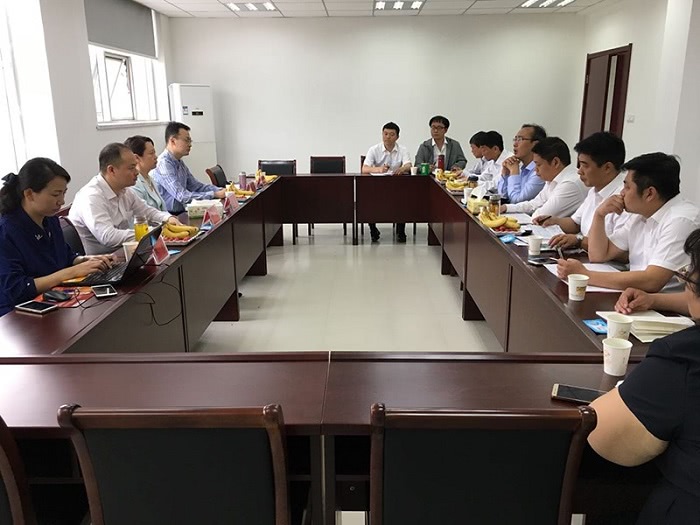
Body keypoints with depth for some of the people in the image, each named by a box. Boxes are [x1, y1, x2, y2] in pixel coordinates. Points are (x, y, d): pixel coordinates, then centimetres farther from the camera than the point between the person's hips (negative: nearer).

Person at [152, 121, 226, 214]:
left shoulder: (179, 163, 13)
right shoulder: (163, 164, -16)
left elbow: (196, 186, 16)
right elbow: (183, 197, -22)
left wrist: (221, 190, 0)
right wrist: (215, 195, -21)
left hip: (182, 212, 9)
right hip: (170, 216, -9)